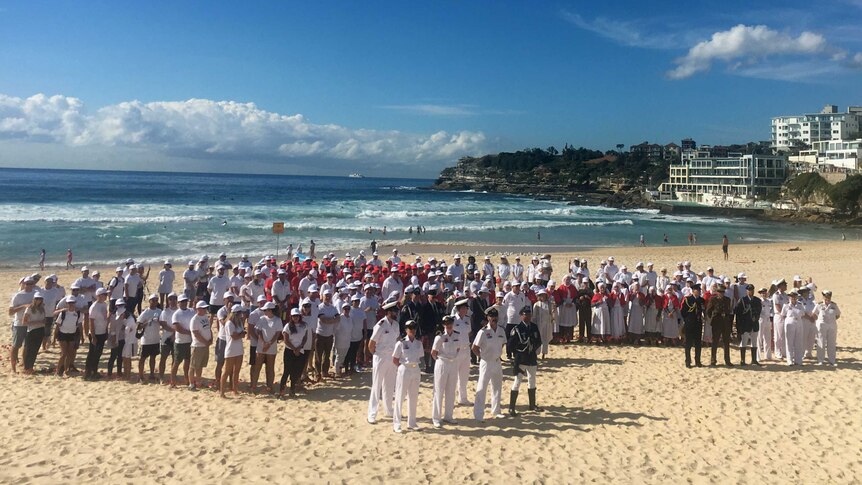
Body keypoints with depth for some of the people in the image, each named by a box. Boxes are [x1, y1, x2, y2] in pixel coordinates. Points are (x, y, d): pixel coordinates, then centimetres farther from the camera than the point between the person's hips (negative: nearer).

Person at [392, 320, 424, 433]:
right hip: (404, 370, -5)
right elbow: (395, 360, -5)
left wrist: (415, 364, 1)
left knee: (414, 397, 13)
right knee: (400, 397, 1)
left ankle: (411, 423, 26)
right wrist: (405, 366, -2)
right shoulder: (401, 343, -8)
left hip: (416, 370, 5)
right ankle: (396, 423, 11)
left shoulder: (418, 343, 5)